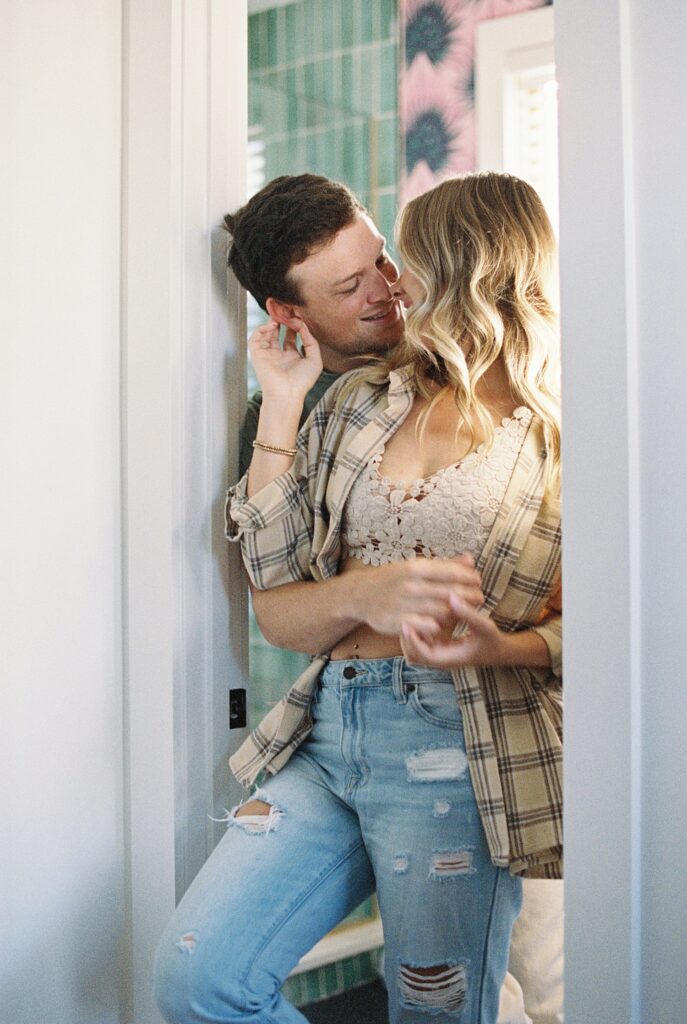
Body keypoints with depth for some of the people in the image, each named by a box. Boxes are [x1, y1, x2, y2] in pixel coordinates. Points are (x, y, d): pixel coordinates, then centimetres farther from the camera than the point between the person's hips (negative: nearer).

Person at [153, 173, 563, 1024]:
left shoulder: (557, 433, 0)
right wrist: (280, 406, 8)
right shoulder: (358, 404, 14)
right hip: (330, 732, 5)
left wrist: (502, 647, -20)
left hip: (455, 750, -4)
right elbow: (274, 569, 9)